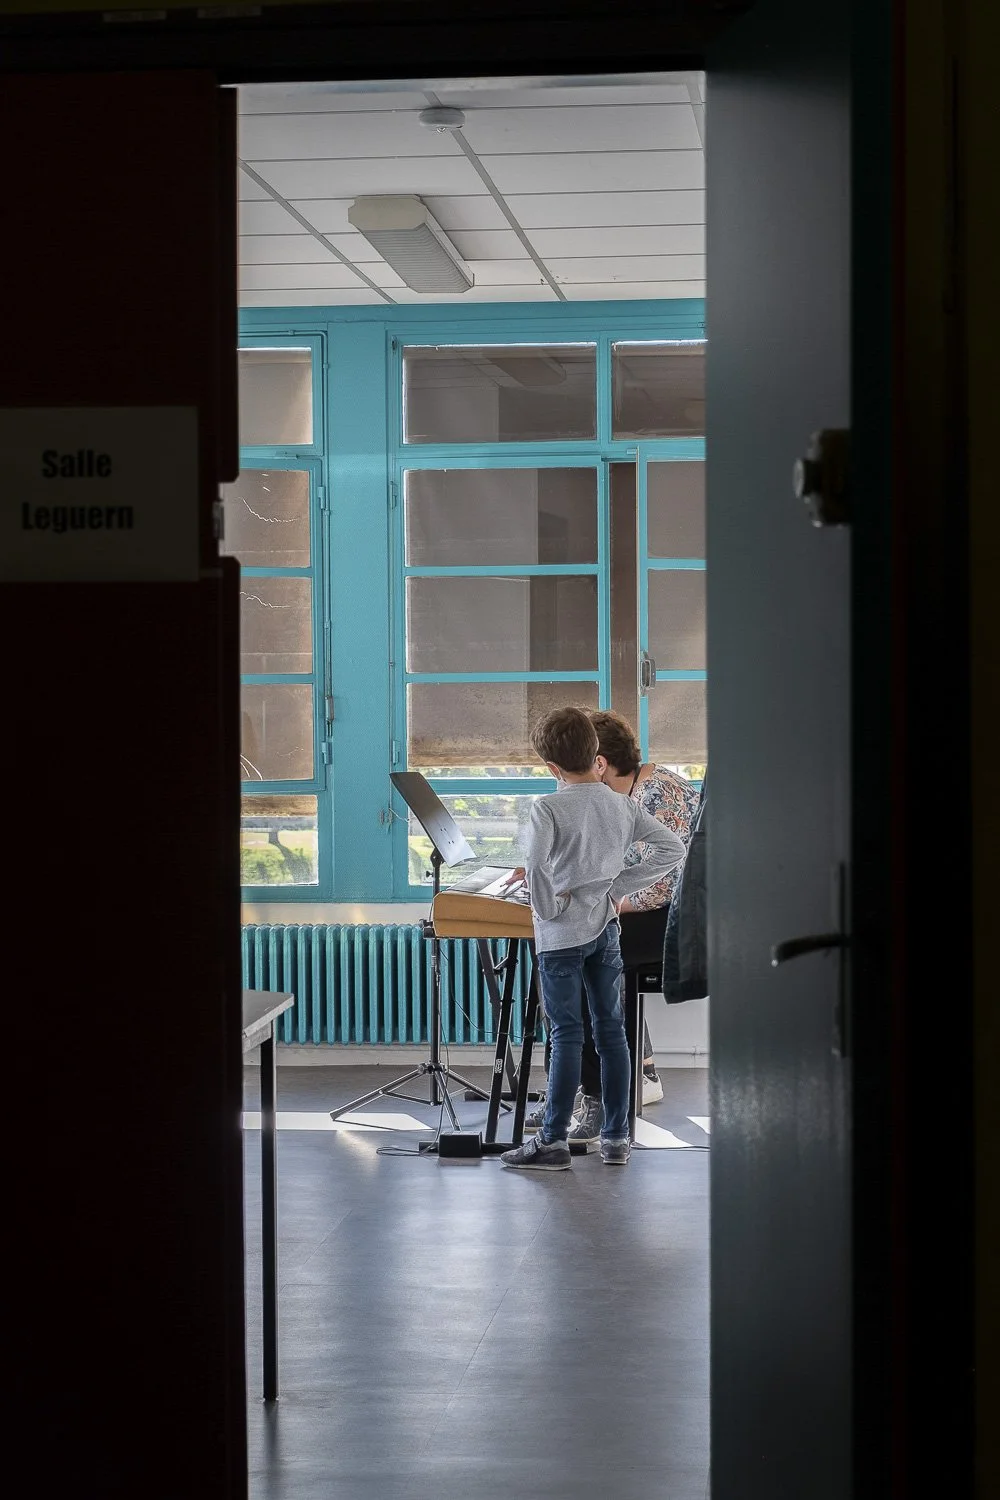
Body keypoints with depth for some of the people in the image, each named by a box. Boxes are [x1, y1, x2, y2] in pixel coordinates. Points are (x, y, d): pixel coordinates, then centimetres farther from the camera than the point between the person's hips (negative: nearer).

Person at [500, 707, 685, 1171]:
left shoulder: (550, 809, -15)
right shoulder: (623, 805, 2)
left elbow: (534, 865, -29)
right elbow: (672, 849, 4)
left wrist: (548, 906, -13)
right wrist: (621, 885, 4)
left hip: (562, 934, -5)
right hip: (606, 927, 5)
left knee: (566, 1034, -3)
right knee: (611, 1029, 10)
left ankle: (553, 1141, 1)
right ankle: (616, 1137, 14)